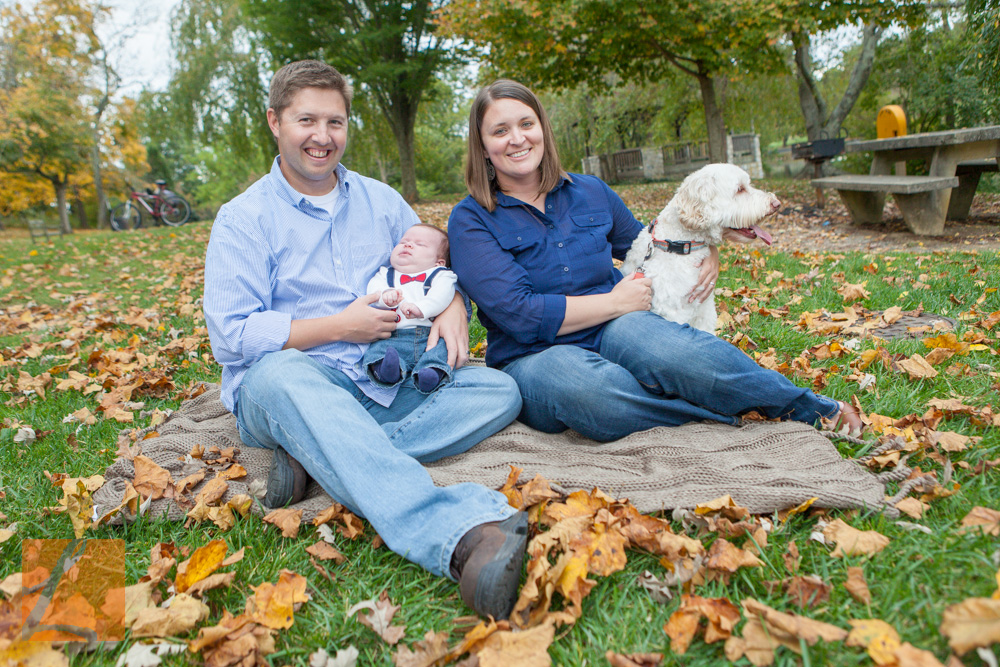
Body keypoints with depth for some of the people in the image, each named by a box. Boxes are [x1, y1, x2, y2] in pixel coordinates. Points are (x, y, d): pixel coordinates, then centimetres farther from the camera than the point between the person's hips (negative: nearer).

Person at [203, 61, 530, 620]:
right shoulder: (243, 220, 2)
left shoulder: (381, 200, 16)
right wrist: (341, 327, -11)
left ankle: (320, 456, -30)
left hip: (388, 382, 5)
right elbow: (232, 337, -8)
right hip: (282, 384, -4)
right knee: (282, 375, -40)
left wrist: (452, 308, -8)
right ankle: (461, 534, -59)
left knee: (499, 390, -15)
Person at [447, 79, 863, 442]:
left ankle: (810, 408, -18)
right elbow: (520, 315, -15)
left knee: (668, 348, -33)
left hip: (612, 331, 3)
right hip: (533, 358, -2)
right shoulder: (471, 221, -3)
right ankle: (729, 416, -23)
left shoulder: (590, 192, 11)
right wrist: (616, 301, -10)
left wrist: (705, 254, 8)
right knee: (584, 388, -39)